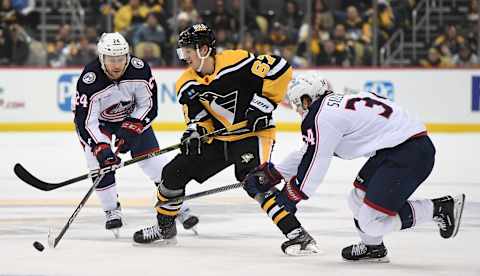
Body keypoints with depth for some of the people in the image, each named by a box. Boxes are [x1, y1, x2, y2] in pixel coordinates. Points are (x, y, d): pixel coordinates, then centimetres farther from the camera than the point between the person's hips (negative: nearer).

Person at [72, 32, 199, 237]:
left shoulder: (139, 70, -26)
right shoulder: (89, 80, -33)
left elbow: (149, 104, -14)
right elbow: (85, 120, -32)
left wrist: (132, 128, -25)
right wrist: (100, 148, -42)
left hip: (133, 117, 2)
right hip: (97, 120, -2)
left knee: (154, 159, -5)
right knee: (99, 161, -21)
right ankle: (112, 210, -4)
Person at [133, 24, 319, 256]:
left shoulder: (236, 62, -21)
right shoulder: (188, 85, 0)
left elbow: (281, 69, -20)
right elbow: (197, 117, 6)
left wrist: (263, 104, -19)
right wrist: (194, 133, -17)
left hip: (252, 133, -7)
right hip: (219, 138, 7)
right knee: (174, 173, 6)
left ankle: (297, 235, -30)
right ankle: (164, 229, 27)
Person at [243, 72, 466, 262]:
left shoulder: (320, 117, -8)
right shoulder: (336, 104, 22)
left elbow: (313, 164, -4)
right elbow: (308, 152, 30)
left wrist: (291, 197, 11)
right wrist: (272, 174, 31)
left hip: (407, 152, -10)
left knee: (371, 222, -11)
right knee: (358, 198, 21)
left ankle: (440, 208, -6)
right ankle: (372, 247, 38)